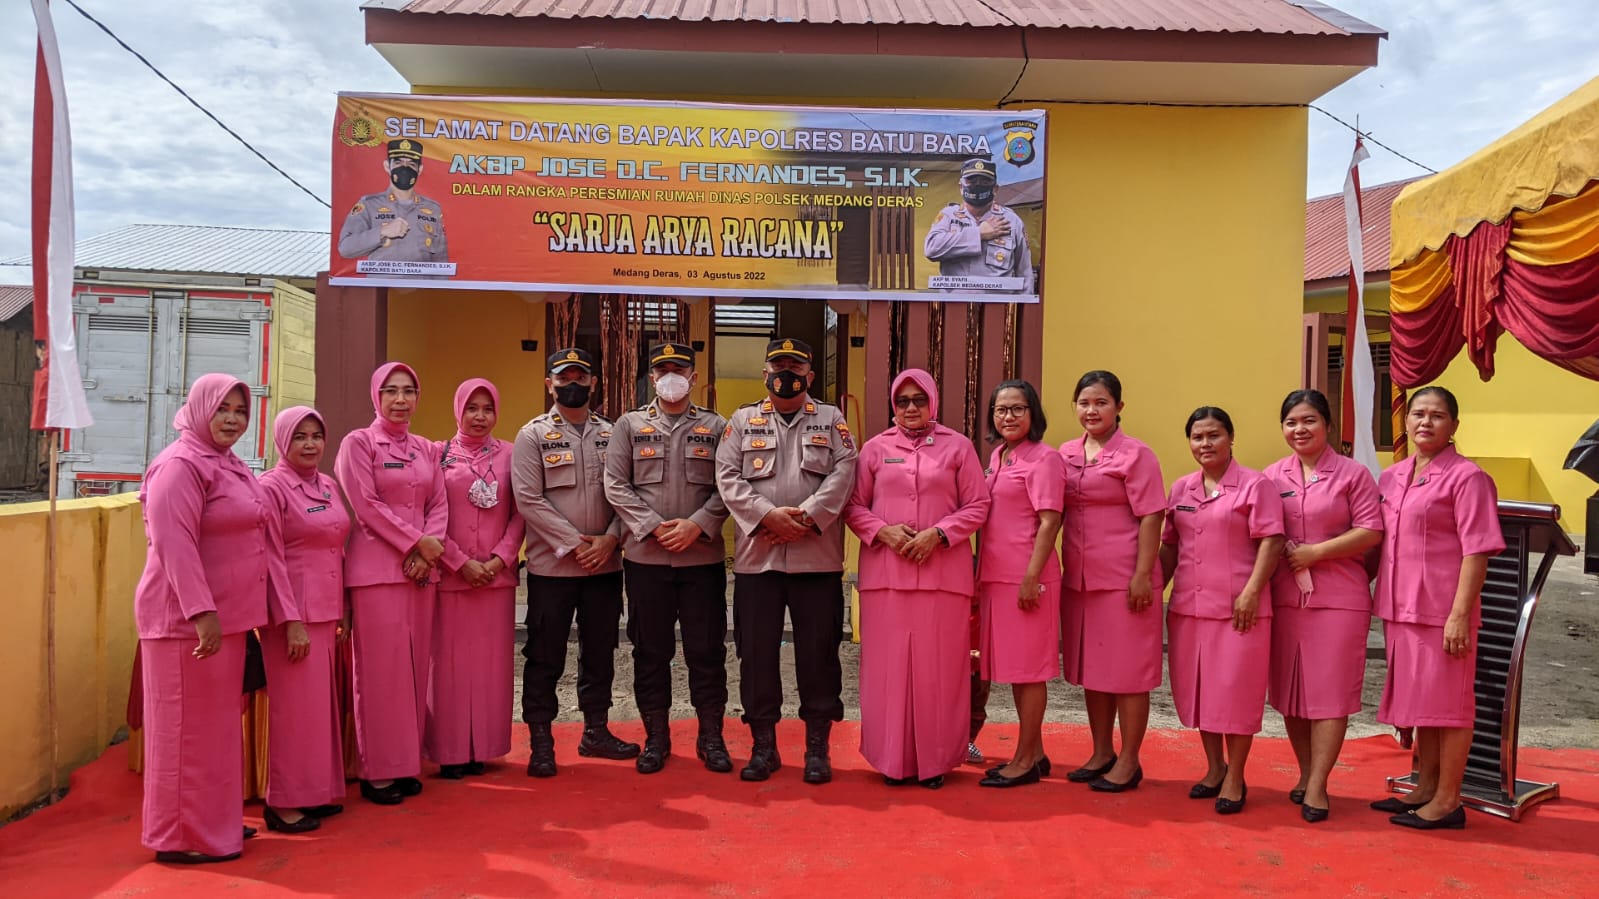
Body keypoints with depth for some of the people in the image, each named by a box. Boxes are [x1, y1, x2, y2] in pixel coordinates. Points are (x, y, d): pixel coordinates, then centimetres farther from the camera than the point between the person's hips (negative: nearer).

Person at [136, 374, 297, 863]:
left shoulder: (232, 466, 17)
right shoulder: (181, 465, -13)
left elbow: (262, 545, 17)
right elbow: (174, 544, -23)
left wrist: (287, 614, 14)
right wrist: (202, 612, -30)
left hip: (227, 616, 10)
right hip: (187, 620, -10)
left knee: (218, 725, 17)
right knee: (188, 727, 0)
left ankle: (214, 821, 29)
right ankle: (181, 837, 11)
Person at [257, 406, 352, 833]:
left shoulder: (328, 486, 12)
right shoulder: (272, 486, -9)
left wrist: (344, 611, 15)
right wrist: (290, 620, -17)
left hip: (327, 611, 7)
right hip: (294, 613, -7)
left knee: (322, 703, 13)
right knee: (295, 706, -1)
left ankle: (318, 791, 24)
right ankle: (284, 802, 11)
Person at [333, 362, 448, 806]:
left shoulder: (426, 449, 14)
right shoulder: (358, 443, -2)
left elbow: (439, 504, 10)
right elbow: (367, 505, -10)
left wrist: (429, 549, -6)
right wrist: (417, 543, -11)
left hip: (422, 569, 6)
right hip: (376, 568, -5)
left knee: (414, 667, 8)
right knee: (381, 669, -3)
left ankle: (405, 762, 17)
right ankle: (376, 771, 7)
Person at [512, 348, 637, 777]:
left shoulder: (610, 434, 8)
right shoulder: (533, 435, -1)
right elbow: (528, 499, -9)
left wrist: (609, 539, -10)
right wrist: (574, 544, -15)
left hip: (605, 564, 4)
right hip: (551, 565, -3)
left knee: (600, 651, 12)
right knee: (545, 657, 3)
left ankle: (596, 731, 25)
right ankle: (540, 742, 13)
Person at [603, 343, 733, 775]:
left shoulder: (716, 426, 8)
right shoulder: (629, 425, 8)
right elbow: (616, 485, 0)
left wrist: (696, 525, -13)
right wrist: (654, 527, -11)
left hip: (703, 556, 0)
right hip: (645, 556, 0)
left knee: (707, 649, 4)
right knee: (651, 650, 7)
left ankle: (711, 736, 16)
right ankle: (656, 736, 19)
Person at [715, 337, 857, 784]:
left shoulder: (831, 420, 11)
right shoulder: (743, 420, 12)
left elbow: (843, 473, -3)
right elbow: (728, 478, 1)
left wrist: (807, 516, -16)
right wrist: (767, 515, -14)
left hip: (817, 558, -1)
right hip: (756, 557, 1)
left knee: (818, 654, 3)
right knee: (756, 654, 5)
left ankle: (817, 748, 15)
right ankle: (763, 746, 18)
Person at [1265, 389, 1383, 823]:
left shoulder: (1353, 473, 0)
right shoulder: (1272, 475, 10)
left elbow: (1371, 531, -7)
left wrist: (1315, 552, -13)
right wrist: (1281, 553, -8)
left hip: (1339, 598, -3)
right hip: (1284, 597, 4)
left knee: (1330, 690, -2)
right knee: (1289, 689, 8)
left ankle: (1317, 787, 3)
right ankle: (1306, 773, 22)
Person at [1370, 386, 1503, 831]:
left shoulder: (1466, 477, -9)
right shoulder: (1390, 478, 11)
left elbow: (1477, 551, -13)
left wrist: (1460, 614, -19)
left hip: (1442, 610, -7)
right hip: (1400, 607, 7)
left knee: (1447, 703, 2)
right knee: (1418, 701, 16)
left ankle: (1447, 801, 12)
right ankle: (1425, 788, 28)